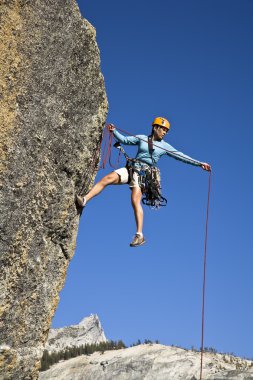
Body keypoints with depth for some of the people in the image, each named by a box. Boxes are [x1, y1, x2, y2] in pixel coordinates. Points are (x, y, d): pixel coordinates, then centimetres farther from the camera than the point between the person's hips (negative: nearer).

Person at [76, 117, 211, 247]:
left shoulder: (165, 146, 11)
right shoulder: (142, 138, 13)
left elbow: (181, 156, 9)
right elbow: (124, 140, 8)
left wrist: (199, 163, 3)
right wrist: (114, 131, -9)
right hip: (131, 168, 2)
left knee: (135, 201, -20)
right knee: (107, 178, -20)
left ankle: (139, 235, -21)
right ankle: (84, 199, -22)